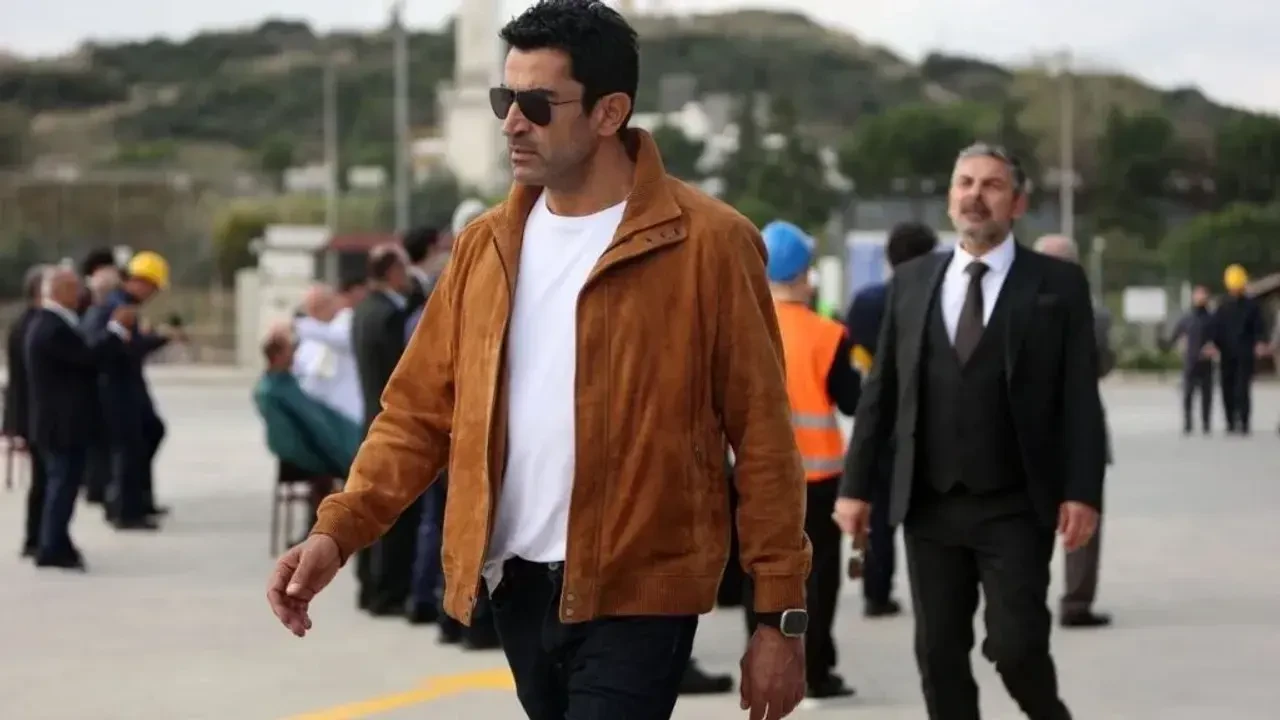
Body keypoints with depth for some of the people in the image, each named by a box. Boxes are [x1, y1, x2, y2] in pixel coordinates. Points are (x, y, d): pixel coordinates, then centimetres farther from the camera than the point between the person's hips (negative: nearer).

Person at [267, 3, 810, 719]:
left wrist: (781, 616, -7)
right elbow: (420, 410, 9)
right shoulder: (486, 245, 9)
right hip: (519, 587, 5)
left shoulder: (707, 244, -7)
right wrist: (338, 531, -7)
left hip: (636, 596, -5)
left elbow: (762, 439, -6)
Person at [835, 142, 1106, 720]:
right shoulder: (911, 282, 10)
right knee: (939, 652, 6)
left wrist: (1082, 492, -11)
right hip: (929, 505, 3)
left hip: (1015, 509, -3)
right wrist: (856, 485, 6)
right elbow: (881, 391, 11)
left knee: (1014, 644, -9)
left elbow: (1080, 397, -3)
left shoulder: (1058, 284, 1)